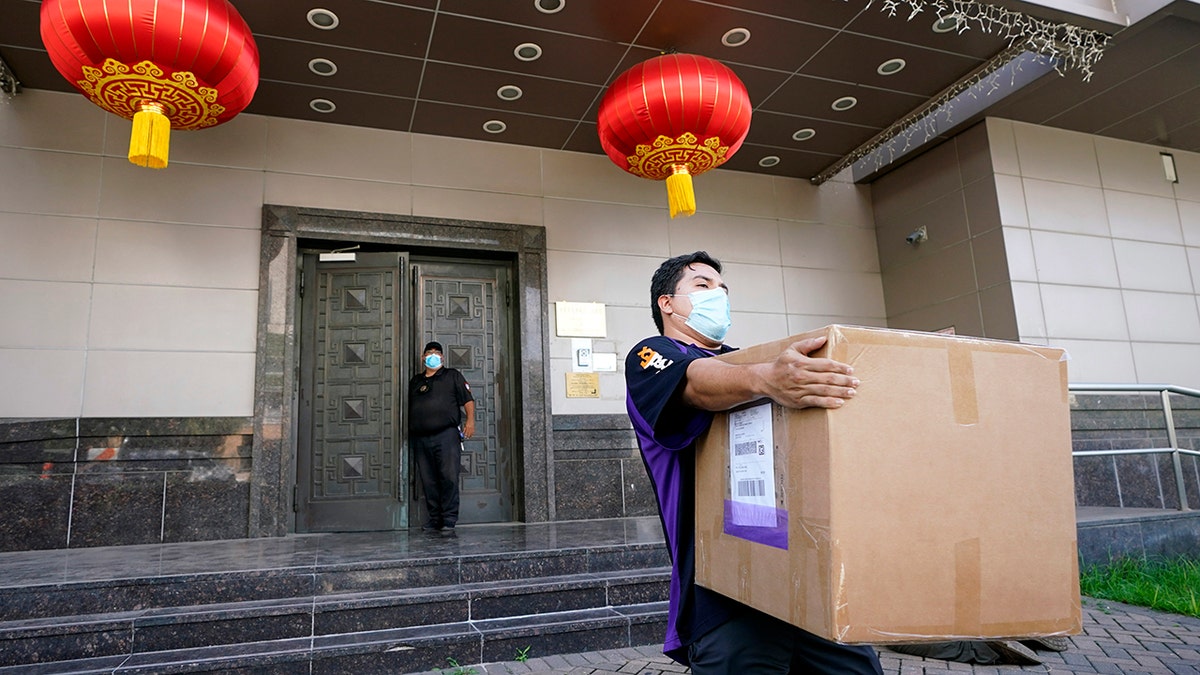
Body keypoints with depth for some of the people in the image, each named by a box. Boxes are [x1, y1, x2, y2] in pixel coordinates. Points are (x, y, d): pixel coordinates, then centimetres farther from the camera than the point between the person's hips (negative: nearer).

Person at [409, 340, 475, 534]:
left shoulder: (453, 376, 12)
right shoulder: (415, 381, 23)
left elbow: (468, 399, 5)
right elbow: (407, 407, 27)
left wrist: (470, 420, -8)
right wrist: (407, 429, 18)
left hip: (446, 434, -4)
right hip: (420, 437, 4)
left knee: (449, 477, -11)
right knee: (428, 481, 4)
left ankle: (449, 520, -9)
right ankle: (433, 519, 11)